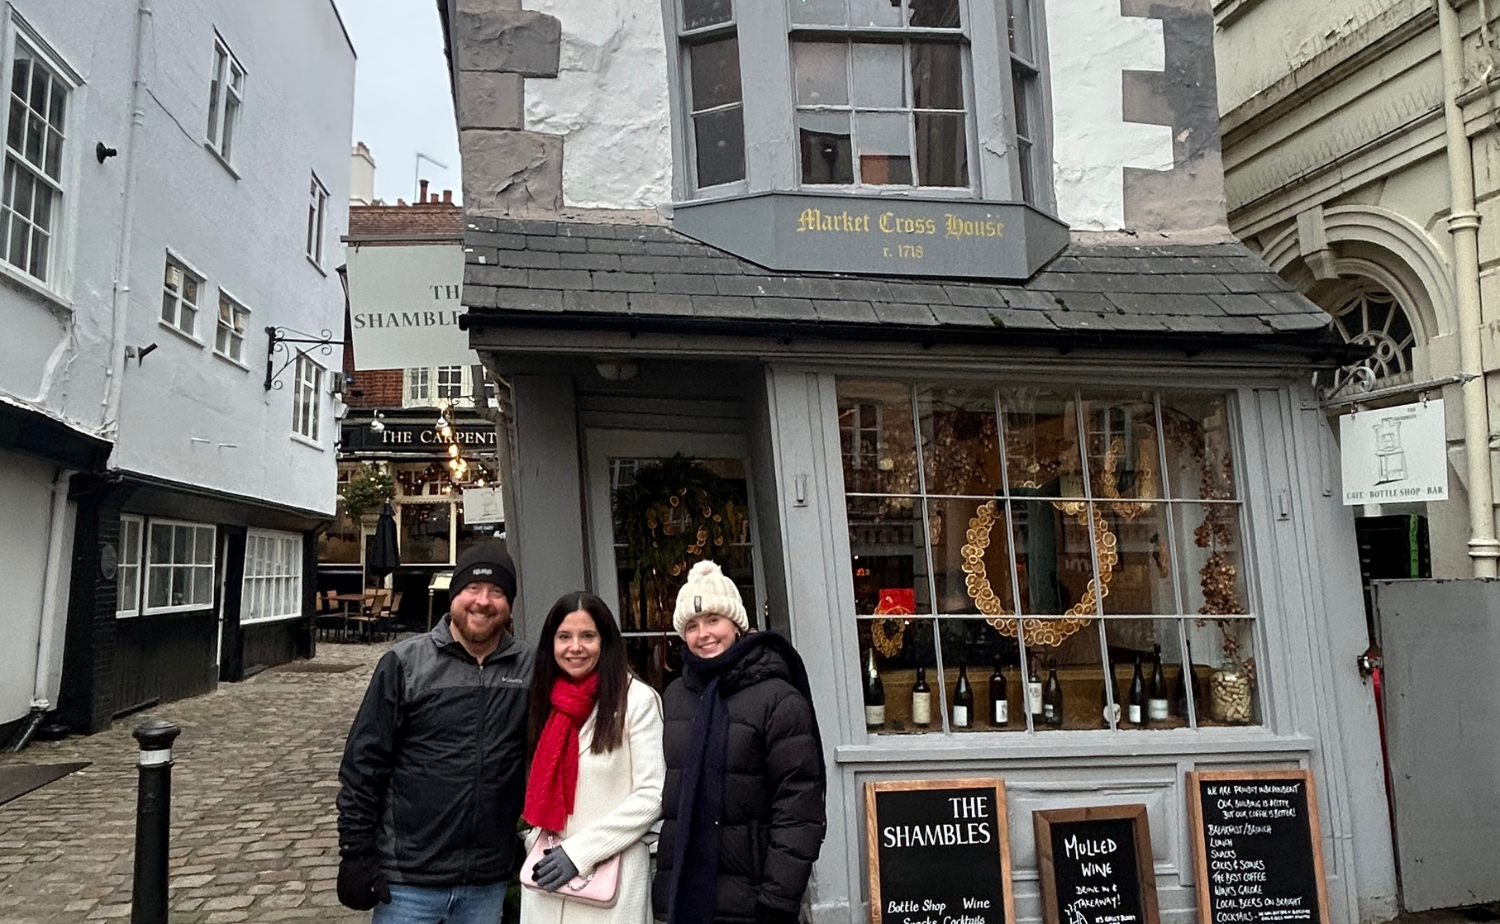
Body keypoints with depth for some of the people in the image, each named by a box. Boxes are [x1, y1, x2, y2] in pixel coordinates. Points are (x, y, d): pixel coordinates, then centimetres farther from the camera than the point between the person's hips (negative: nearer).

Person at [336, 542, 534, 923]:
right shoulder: (405, 663, -6)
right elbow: (365, 762, -4)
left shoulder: (530, 668, 0)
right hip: (409, 879, -2)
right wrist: (356, 854, -6)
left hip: (488, 884, 2)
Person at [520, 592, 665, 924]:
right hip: (545, 873, 5)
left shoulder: (636, 699, -11)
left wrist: (580, 851, -14)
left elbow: (652, 795, -12)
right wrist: (536, 844, 3)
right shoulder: (544, 701, 8)